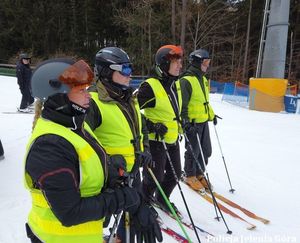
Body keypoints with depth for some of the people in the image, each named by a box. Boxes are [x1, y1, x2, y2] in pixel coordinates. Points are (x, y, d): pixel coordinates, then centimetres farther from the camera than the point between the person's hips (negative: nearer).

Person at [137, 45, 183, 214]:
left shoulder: (175, 84, 6)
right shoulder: (150, 86, -20)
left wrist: (180, 122, 16)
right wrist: (151, 126, -22)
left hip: (172, 139, 8)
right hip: (156, 140, -8)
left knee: (175, 173, 18)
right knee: (155, 177, 5)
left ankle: (162, 199, 42)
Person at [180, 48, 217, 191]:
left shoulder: (203, 79, 14)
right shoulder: (186, 80, -15)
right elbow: (182, 104, -18)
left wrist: (211, 115, 26)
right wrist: (185, 122, -22)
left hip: (204, 122, 9)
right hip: (192, 123, -9)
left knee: (206, 151, 14)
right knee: (193, 151, 4)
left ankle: (199, 174, 33)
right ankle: (190, 176, 24)